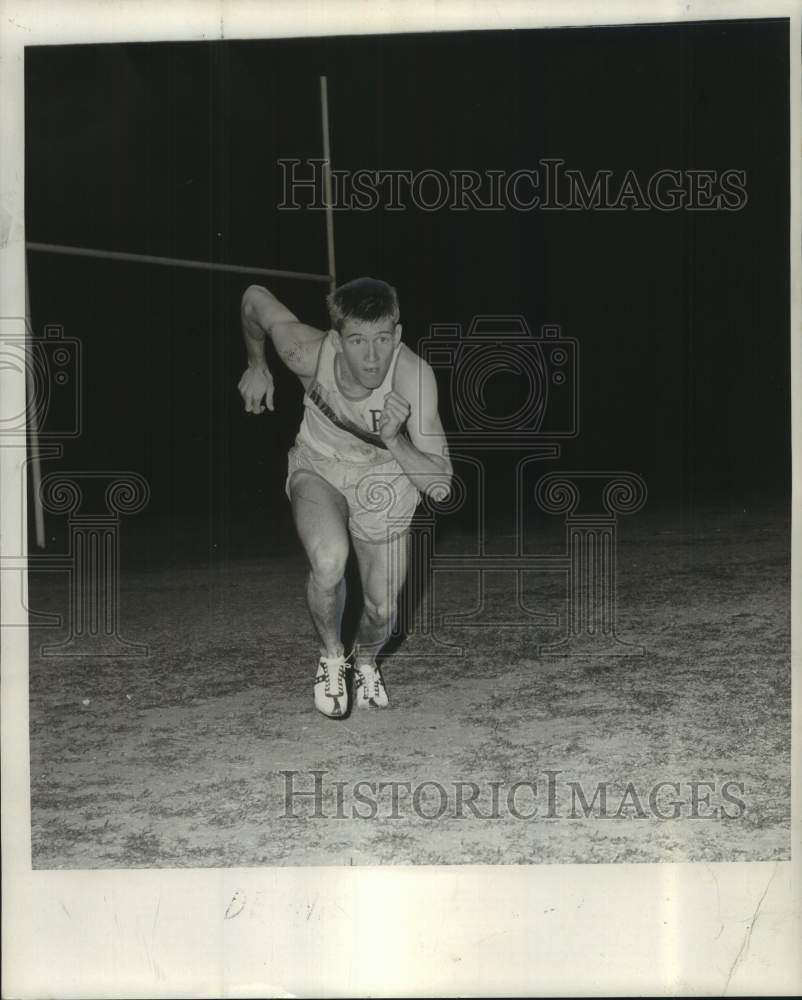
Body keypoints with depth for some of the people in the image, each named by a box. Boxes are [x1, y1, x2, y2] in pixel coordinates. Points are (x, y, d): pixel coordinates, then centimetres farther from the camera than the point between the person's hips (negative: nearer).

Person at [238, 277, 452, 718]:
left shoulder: (413, 375, -36)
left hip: (384, 480, 1)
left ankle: (365, 661, 44)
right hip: (318, 467, 0)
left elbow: (441, 486, -35)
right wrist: (256, 366, -1)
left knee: (382, 610, 5)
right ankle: (331, 657, 0)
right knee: (329, 560, -31)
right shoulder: (310, 352, -33)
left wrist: (394, 441, -50)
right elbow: (255, 297, -13)